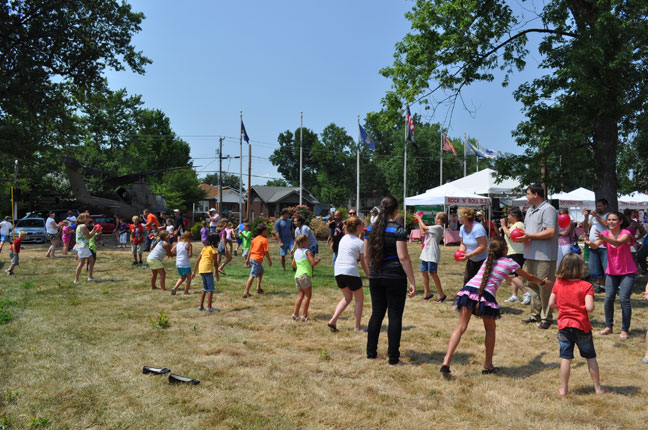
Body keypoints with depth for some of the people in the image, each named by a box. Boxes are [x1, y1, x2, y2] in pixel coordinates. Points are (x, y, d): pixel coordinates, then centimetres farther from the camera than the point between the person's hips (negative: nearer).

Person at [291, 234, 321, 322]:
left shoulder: (296, 252, 13)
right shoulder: (307, 251, -8)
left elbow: (293, 265, 21)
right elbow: (313, 263, -15)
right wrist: (318, 260, 4)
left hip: (297, 275, 7)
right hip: (305, 275, -7)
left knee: (300, 295, 13)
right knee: (308, 295, 0)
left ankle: (295, 314, 9)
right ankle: (304, 316, -2)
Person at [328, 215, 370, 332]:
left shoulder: (343, 239, 13)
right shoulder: (360, 242, -3)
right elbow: (363, 262, 1)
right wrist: (369, 275, 11)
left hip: (338, 271, 6)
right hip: (351, 272, -6)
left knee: (347, 297, 22)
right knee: (359, 299, 13)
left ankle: (333, 320, 7)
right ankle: (357, 326, 14)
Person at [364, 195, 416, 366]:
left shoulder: (371, 229, 5)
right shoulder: (398, 230, -11)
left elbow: (366, 256, 11)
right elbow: (403, 257, -15)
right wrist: (412, 281, -13)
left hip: (375, 277, 5)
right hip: (395, 277, -5)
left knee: (376, 314, 15)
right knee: (395, 316, 2)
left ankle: (371, 352, 22)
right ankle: (393, 358, 5)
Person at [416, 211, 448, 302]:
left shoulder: (438, 228, -11)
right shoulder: (435, 228, 17)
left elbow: (424, 228, -11)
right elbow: (423, 231, 23)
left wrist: (419, 218, 2)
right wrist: (419, 221, 22)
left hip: (432, 255, -10)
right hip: (426, 254, 10)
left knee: (432, 273, -10)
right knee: (424, 272, 10)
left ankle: (441, 294, -4)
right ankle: (427, 293, 19)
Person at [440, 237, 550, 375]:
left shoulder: (488, 259, 28)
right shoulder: (509, 262, 15)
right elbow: (528, 277, 30)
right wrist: (543, 282, 48)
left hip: (469, 289, 4)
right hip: (486, 295, -4)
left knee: (461, 327, 3)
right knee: (490, 329, 18)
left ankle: (446, 361, -9)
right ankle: (488, 365, 24)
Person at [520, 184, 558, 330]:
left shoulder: (548, 210, -12)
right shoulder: (530, 211, 18)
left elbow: (551, 232, -21)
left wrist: (529, 236, -19)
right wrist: (521, 234, 4)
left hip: (544, 257, -9)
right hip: (531, 255, 9)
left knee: (545, 288, -4)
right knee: (533, 286, 15)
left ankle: (546, 318, 5)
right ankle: (535, 314, 24)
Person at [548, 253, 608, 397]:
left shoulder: (558, 284, -1)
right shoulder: (586, 286, -12)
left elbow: (551, 303, 2)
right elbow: (589, 307, -20)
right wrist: (581, 307, 1)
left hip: (564, 326, 2)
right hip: (582, 326, -2)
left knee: (565, 358, 7)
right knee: (590, 357, 14)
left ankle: (563, 389, 11)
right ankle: (598, 387, 24)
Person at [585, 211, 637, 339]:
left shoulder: (625, 233, -14)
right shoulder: (605, 233, -2)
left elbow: (618, 243, -37)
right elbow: (595, 246, -19)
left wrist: (604, 238, -55)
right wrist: (590, 243, -43)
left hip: (628, 272, -4)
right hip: (611, 272, 4)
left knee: (624, 299, -11)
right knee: (609, 298, -2)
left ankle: (625, 330, -2)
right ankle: (609, 326, 10)